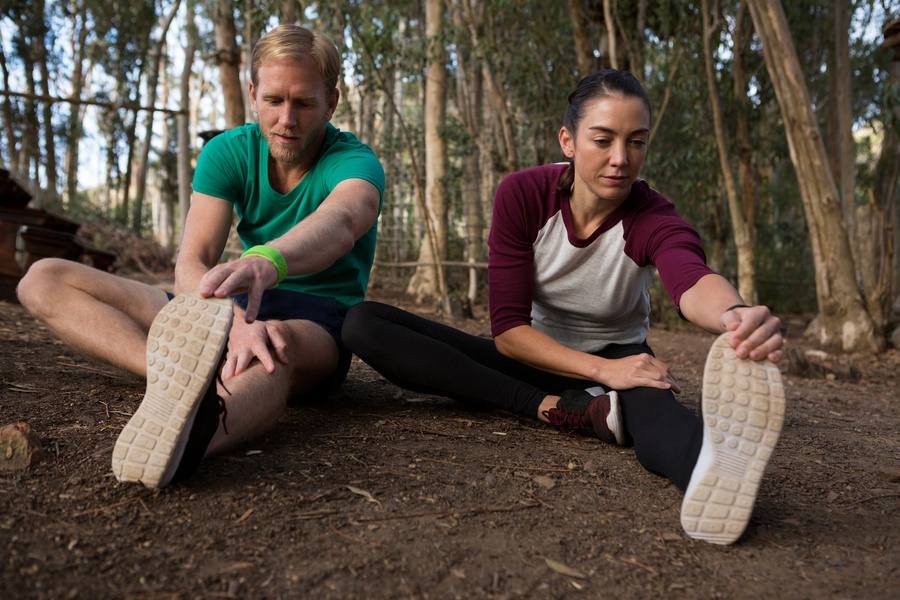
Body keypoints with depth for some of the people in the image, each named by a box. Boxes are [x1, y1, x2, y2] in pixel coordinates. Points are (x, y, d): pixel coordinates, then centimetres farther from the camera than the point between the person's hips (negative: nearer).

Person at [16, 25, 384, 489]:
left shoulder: (355, 162, -12)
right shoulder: (227, 152, -1)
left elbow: (340, 221, -38)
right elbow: (191, 263, -15)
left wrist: (266, 260, -61)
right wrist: (234, 319, -38)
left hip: (318, 323, -4)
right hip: (235, 309, 5)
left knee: (274, 354, -44)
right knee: (45, 280, -9)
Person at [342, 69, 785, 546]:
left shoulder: (654, 219, -18)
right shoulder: (523, 195, -16)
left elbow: (694, 281, -42)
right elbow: (507, 328, -18)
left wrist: (735, 316, -66)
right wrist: (600, 370, -32)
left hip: (618, 359, -1)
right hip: (536, 361, 2)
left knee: (647, 398, -39)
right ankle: (558, 410, -33)